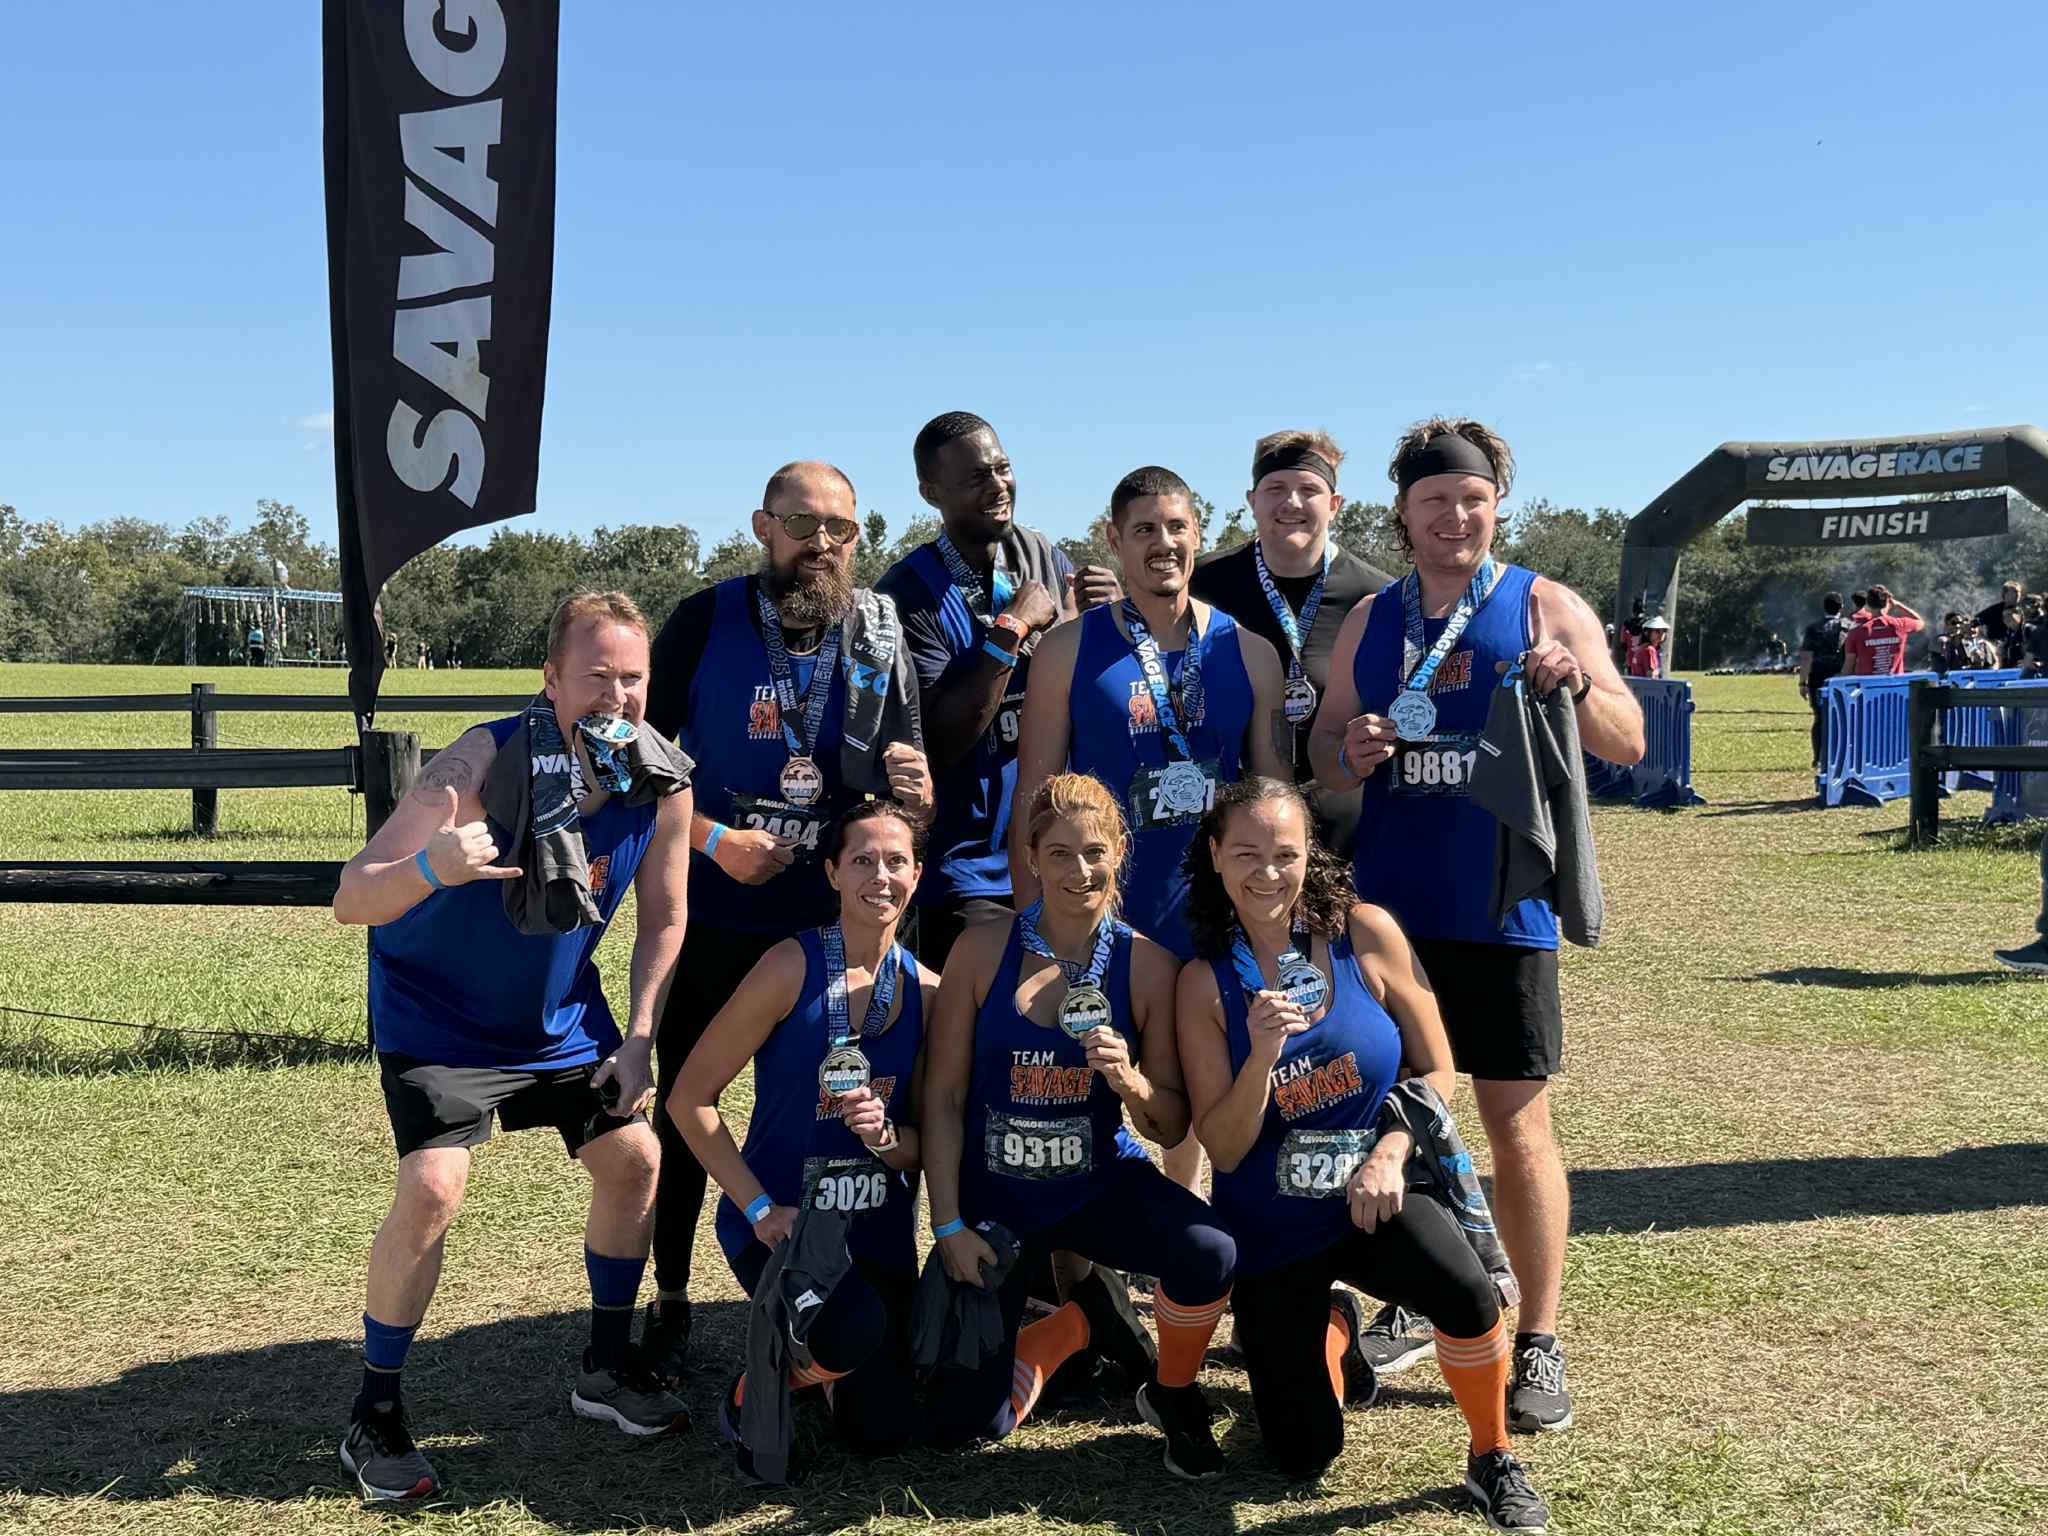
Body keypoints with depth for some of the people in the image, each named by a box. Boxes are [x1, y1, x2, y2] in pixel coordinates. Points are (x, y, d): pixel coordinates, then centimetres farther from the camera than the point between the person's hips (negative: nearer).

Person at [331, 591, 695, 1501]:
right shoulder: (487, 762, -31)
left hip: (560, 1012, 5)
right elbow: (351, 899, -34)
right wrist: (430, 868, -54)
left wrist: (637, 1043, -7)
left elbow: (664, 918, -1)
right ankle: (374, 1415, 4)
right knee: (433, 1189, -18)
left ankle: (607, 1366, 27)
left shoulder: (662, 783, -17)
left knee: (634, 1160, 4)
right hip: (436, 1010, -5)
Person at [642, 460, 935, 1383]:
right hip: (712, 916, -1)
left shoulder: (879, 637, -1)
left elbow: (910, 781, 4)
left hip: (832, 922, 2)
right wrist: (714, 840, -16)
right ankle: (669, 1301, 25)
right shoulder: (704, 622, -7)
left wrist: (915, 792, -19)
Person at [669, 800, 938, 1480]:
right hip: (777, 1221, -4)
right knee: (856, 1326, -33)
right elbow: (689, 1100, -12)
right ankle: (750, 1399, 1)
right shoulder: (793, 966, -14)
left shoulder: (926, 990, -2)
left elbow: (927, 1144, 3)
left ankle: (814, 1356, 38)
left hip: (880, 1232, 5)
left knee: (882, 1430, 4)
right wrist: (759, 1208, -15)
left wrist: (885, 1134, -19)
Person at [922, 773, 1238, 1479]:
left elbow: (1172, 1129, -3)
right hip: (993, 1195, 1)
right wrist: (949, 1225, -9)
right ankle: (1087, 1317, 28)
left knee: (1209, 1254, -32)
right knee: (966, 1420, -1)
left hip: (1099, 1183, 0)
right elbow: (943, 1097, -5)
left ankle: (1173, 1397, 2)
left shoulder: (1148, 965, -8)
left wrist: (1130, 1081, -24)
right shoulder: (983, 949, -10)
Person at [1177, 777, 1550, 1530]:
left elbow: (1437, 1070, -1)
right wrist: (1261, 1056, -25)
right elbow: (1223, 1150, -9)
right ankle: (1329, 1326, 34)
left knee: (1467, 1291, -33)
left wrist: (1389, 1157, -17)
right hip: (1271, 1226, 1)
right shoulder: (1205, 983, -9)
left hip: (1374, 1195, 0)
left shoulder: (1366, 934, -9)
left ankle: (1493, 1462, -3)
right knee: (1303, 1457, 1)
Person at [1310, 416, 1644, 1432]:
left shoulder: (1547, 608, 0)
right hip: (1389, 905, 4)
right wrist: (1349, 750, -9)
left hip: (1502, 909, -3)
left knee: (1517, 1124, 0)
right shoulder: (1370, 620, 11)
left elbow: (1629, 745, -5)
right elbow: (1323, 748, 15)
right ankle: (1405, 1309, 29)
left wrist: (1576, 685, -24)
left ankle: (1538, 1344, 13)